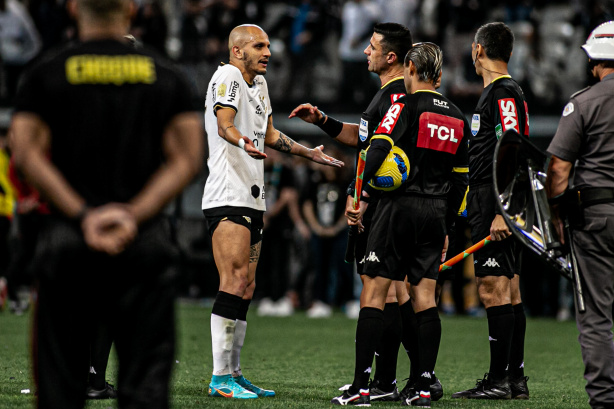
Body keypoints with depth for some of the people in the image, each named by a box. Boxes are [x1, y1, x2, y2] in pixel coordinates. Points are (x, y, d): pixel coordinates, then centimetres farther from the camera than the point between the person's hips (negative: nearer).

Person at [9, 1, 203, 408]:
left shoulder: (46, 73, 6)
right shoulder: (167, 76, 8)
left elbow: (27, 152, -5)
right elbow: (188, 157, -1)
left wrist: (82, 215, -9)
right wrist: (134, 214, -8)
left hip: (67, 237, 0)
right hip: (146, 241, 0)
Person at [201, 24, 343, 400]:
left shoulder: (259, 82, 19)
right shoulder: (227, 77, -9)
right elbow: (224, 124, -25)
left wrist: (310, 154, 35)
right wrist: (244, 142, -45)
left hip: (253, 199, 10)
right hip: (228, 197, -10)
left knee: (246, 288, 9)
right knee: (235, 281, -16)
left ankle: (234, 374, 13)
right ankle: (220, 378, -17)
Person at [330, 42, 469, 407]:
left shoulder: (406, 106, -6)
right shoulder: (456, 117, 12)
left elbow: (378, 149, -20)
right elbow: (460, 179, 15)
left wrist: (361, 198, -18)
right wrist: (446, 228, 20)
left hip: (399, 208, -5)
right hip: (435, 213, 5)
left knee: (374, 293, -3)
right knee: (425, 298, 6)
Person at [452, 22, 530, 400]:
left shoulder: (502, 93, -12)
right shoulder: (507, 91, 19)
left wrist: (500, 212, -24)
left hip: (497, 203, -10)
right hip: (503, 208, 10)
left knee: (493, 289, -10)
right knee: (509, 291, 10)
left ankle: (499, 380, -11)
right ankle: (516, 379, 13)